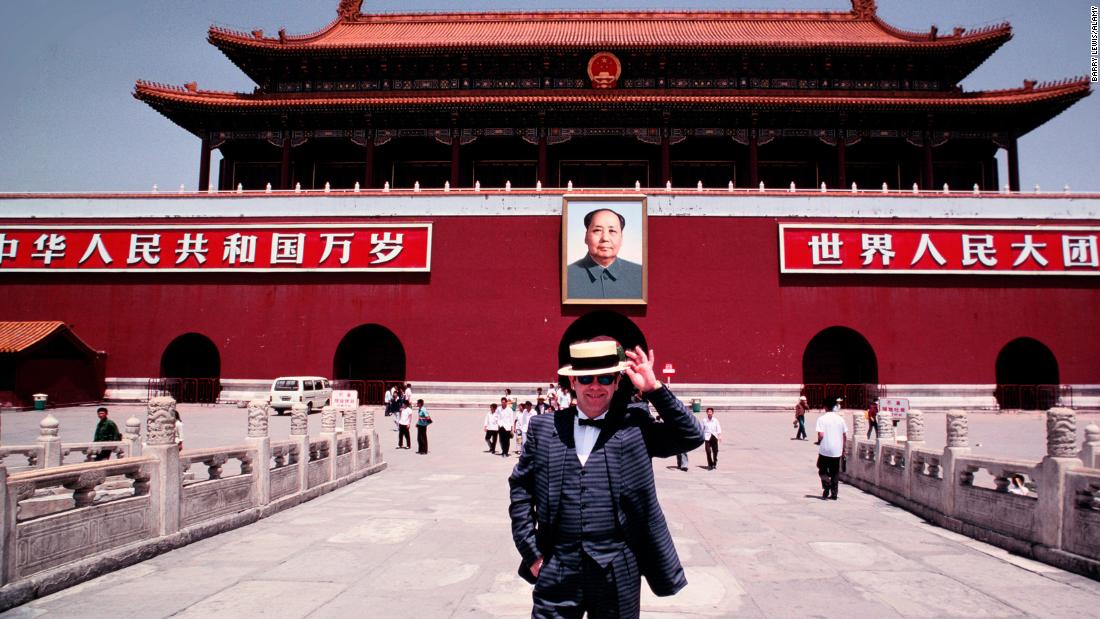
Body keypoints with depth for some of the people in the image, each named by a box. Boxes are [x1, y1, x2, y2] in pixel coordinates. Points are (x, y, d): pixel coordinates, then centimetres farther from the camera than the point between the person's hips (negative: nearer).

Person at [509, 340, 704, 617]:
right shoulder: (544, 427, 2)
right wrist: (531, 552, 3)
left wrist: (654, 388, -15)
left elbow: (692, 436, -9)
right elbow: (520, 487, 7)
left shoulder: (634, 423, -1)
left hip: (618, 575, 0)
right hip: (557, 573, 1)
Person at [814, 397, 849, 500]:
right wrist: (843, 449, 16)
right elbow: (845, 436, 5)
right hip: (837, 450, 3)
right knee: (835, 472, 13)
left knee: (823, 470, 11)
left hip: (825, 450, -3)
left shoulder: (822, 419, -10)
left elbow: (821, 435, -17)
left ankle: (827, 484, -14)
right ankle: (834, 494, 13)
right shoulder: (840, 419, 2)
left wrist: (818, 442, 3)